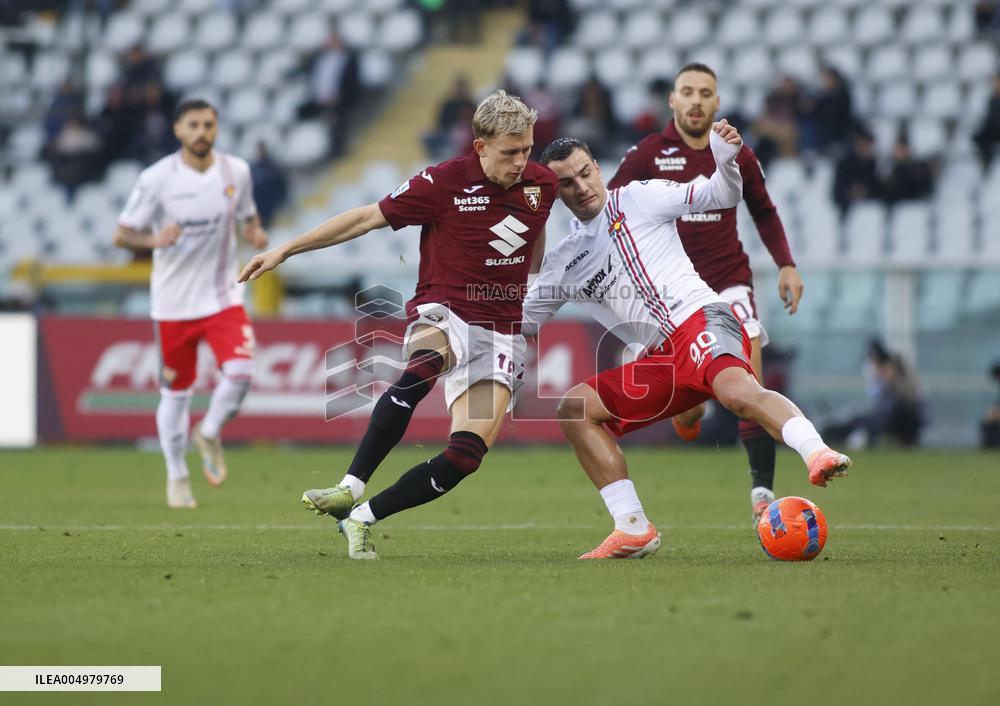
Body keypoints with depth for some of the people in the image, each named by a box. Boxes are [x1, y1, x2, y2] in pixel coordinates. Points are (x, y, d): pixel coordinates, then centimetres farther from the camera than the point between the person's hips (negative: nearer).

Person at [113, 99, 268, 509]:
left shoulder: (236, 171, 0)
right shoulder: (157, 178, -10)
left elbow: (248, 215, 17)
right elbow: (121, 234, -6)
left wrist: (255, 233, -6)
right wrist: (154, 240, -27)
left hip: (223, 296, 2)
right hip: (173, 302, -2)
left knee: (240, 370, -19)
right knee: (176, 390, 6)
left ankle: (209, 434, 11)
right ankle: (176, 477, 25)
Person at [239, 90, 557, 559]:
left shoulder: (541, 184, 2)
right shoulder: (444, 183, -10)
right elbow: (366, 218, -3)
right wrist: (284, 251, -3)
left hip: (501, 333, 4)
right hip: (443, 313, -4)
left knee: (467, 453, -16)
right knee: (422, 370, -41)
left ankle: (362, 519, -3)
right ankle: (350, 489, -39)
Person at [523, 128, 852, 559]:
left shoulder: (638, 199, 8)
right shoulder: (563, 264, 21)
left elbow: (721, 197, 7)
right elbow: (522, 321, 30)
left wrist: (726, 162, -13)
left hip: (702, 319, -7)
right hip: (659, 361, 7)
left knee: (735, 390, -37)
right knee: (573, 410, -2)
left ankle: (818, 455, -56)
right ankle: (634, 530, -6)